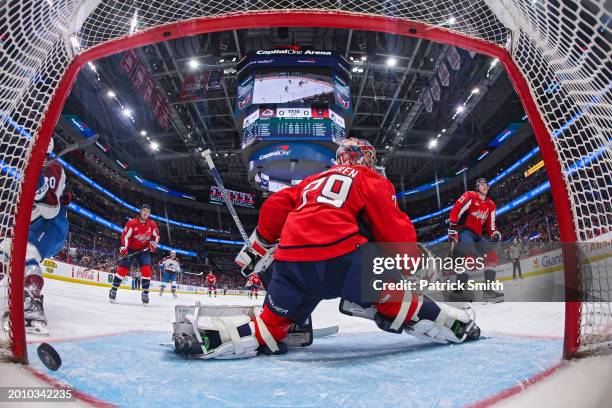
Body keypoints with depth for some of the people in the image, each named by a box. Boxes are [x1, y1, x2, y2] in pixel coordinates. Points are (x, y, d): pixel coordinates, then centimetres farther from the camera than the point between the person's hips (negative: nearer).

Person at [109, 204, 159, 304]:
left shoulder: (152, 224, -3)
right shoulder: (132, 223, -12)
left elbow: (156, 236, 11)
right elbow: (125, 235, -11)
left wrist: (153, 243, -6)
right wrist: (123, 248, -20)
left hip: (144, 250, 2)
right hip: (131, 249, -2)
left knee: (146, 269, -14)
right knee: (123, 268, -9)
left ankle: (145, 293, -7)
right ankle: (114, 289, 4)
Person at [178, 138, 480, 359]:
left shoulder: (312, 180, 32)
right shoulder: (370, 179, 17)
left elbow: (274, 209, 26)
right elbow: (395, 230, 8)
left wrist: (255, 249, 34)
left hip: (290, 261, 5)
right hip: (340, 258, -4)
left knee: (272, 325, 11)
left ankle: (206, 334, -2)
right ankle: (453, 325, 9)